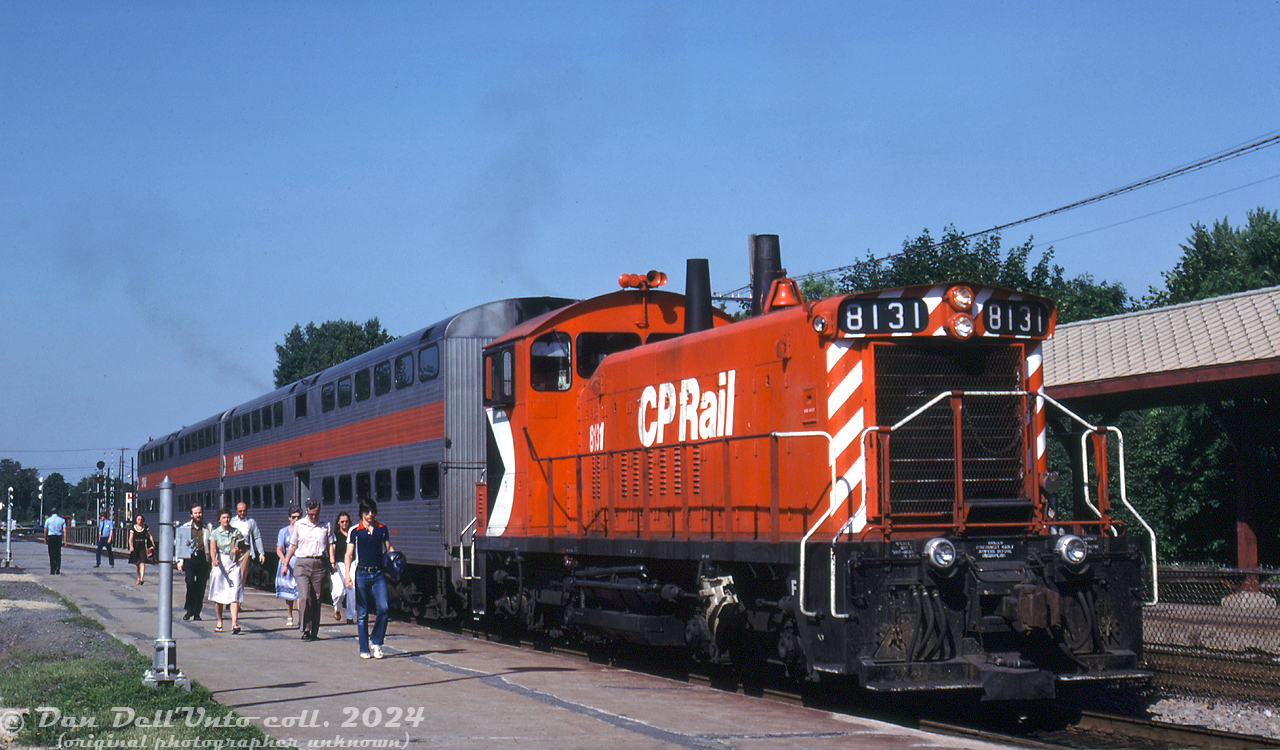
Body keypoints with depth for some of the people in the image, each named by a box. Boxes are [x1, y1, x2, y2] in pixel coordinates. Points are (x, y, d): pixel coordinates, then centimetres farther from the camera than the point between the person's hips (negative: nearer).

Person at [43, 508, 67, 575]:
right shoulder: (62, 520, 5)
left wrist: (45, 539, 9)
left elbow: (45, 530, 1)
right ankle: (58, 570, -2)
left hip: (50, 537, -1)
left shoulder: (48, 520, 3)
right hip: (59, 537, 1)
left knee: (51, 555, 4)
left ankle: (52, 571, 2)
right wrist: (65, 540, -4)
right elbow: (64, 530, -2)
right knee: (58, 554, 9)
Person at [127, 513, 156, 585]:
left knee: (142, 563, -13)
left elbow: (150, 536, 8)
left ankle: (141, 579, -20)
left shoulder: (145, 527, 3)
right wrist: (131, 546, -23)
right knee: (136, 563, 10)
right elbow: (130, 538, -7)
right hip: (135, 546, 1)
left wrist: (153, 544, -1)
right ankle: (138, 578, 28)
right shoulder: (133, 528, -1)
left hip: (143, 547, -1)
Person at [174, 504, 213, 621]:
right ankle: (190, 609, -2)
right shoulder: (185, 528, 11)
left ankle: (197, 612, 8)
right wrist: (179, 561, 5)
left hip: (203, 559, 1)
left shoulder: (208, 528, 11)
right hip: (189, 559, 0)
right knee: (190, 583, -15)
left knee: (201, 586, 0)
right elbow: (178, 544, 14)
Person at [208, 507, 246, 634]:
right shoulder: (215, 533, 3)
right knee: (218, 595, 6)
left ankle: (234, 624, -19)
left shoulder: (236, 532, 8)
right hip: (220, 564, 0)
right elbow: (212, 549, -9)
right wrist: (214, 559, -29)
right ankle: (219, 623, 22)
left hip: (234, 564, 0)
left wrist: (238, 550, -11)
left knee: (234, 594, -12)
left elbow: (244, 547, 12)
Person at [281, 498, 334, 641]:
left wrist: (332, 563, 3)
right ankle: (306, 629, -9)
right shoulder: (299, 525, 8)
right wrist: (285, 563, 13)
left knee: (316, 600, 3)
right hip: (302, 563, -1)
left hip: (319, 564, 1)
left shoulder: (326, 526, 9)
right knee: (304, 597, -15)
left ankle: (314, 632, 9)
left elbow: (330, 545, 13)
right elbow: (292, 545, 15)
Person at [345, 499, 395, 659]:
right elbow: (349, 554, 2)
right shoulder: (355, 531, 3)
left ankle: (376, 642, 3)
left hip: (378, 574, 2)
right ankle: (364, 649, 10)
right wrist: (347, 575, -8)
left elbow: (389, 548, 17)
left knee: (383, 608, -13)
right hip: (361, 574, -2)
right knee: (362, 614, 2)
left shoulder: (382, 529, 10)